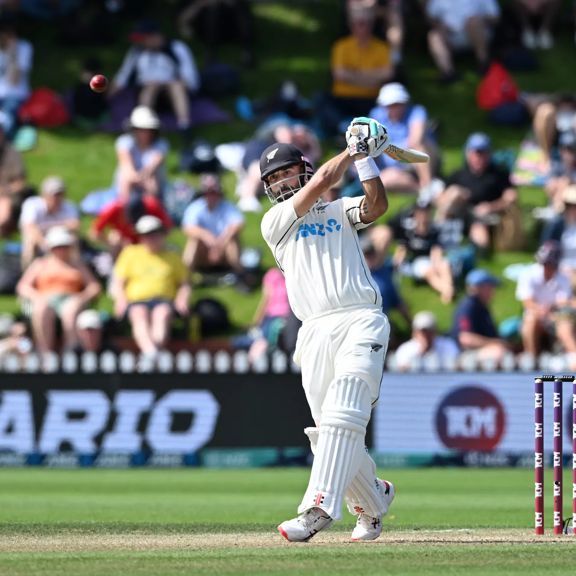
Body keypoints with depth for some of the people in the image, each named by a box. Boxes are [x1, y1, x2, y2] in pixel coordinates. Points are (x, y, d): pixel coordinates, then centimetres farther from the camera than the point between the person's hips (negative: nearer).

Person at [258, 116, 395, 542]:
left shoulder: (341, 211, 20)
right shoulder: (275, 221, 15)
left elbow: (377, 206, -1)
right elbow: (321, 182, 3)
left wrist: (365, 158, -4)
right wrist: (353, 150, 11)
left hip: (361, 321, -2)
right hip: (317, 330, 2)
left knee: (343, 416, -20)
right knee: (331, 432, -1)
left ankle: (318, 510, -31)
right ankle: (374, 501, 22)